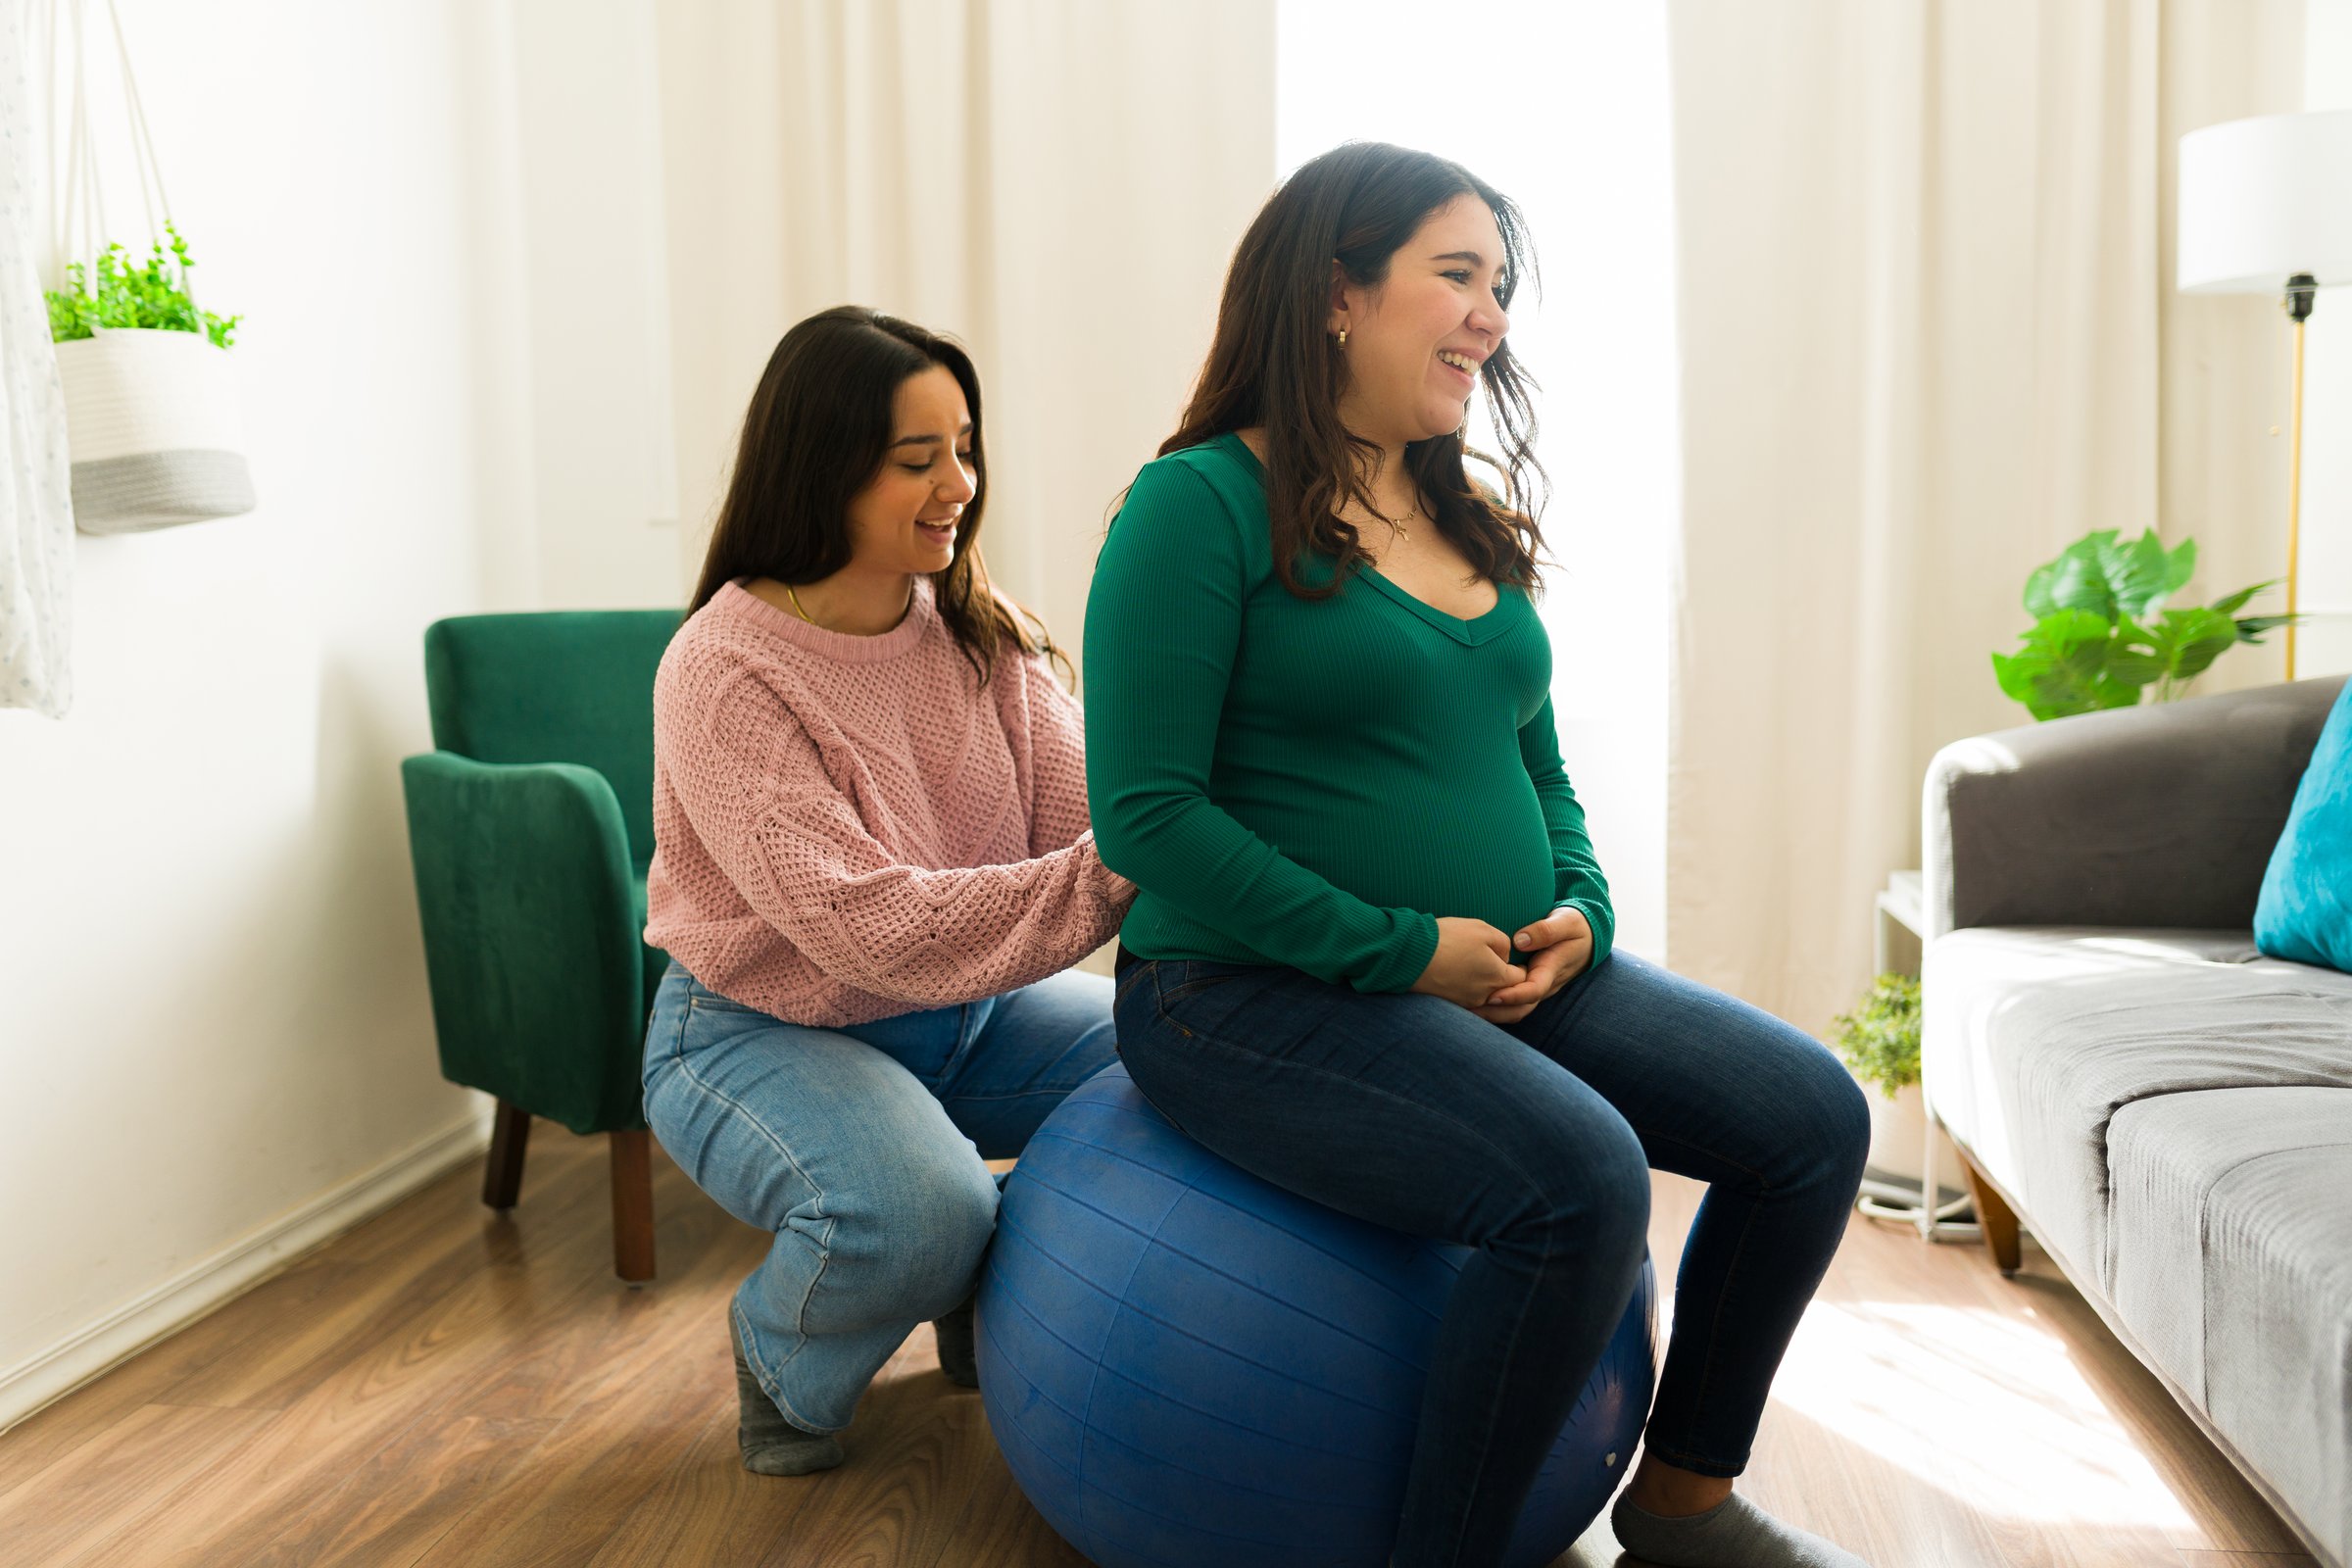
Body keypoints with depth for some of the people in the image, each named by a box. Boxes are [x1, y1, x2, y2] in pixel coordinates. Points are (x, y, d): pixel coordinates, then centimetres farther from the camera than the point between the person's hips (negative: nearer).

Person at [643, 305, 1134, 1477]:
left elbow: (1081, 812, -13)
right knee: (916, 1208, -34)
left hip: (968, 1010, 6)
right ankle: (783, 1356, 3)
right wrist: (1112, 879, -38)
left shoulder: (978, 633, -3)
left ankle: (992, 1291, 17)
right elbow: (864, 921, -31)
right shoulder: (725, 673, -22)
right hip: (762, 1030, -6)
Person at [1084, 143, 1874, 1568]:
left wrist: (1580, 910, 0)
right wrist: (1400, 949, -17)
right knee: (1582, 1179, -30)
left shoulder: (1473, 521, 15)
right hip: (1259, 995, -8)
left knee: (1814, 1115, -4)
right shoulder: (1203, 506, -10)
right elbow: (1149, 815, -16)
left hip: (1501, 975, 8)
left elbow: (1539, 768, 22)